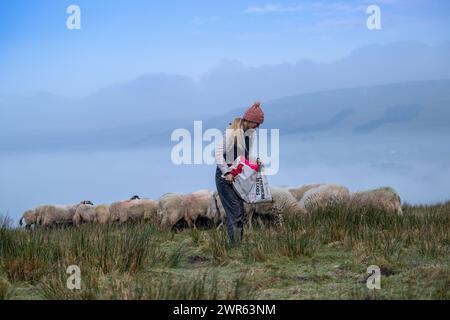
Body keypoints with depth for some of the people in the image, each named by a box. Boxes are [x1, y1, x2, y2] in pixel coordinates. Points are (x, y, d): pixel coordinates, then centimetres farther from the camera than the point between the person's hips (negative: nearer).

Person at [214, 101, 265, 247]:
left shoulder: (249, 133, 6)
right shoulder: (231, 132, -19)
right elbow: (218, 153, -21)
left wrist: (255, 160, -3)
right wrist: (227, 172, -23)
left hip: (237, 176, 8)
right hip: (225, 176, -8)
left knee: (240, 210, 7)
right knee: (234, 210, -13)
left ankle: (239, 243, 12)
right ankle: (234, 245, -13)